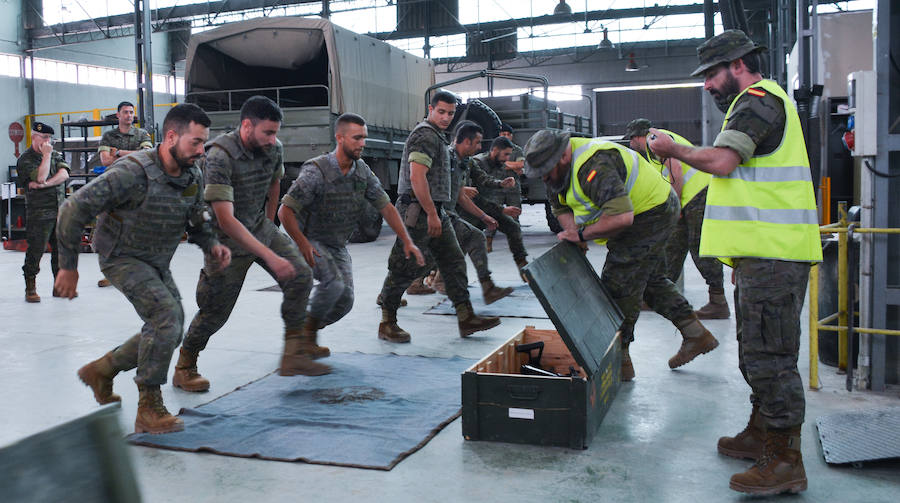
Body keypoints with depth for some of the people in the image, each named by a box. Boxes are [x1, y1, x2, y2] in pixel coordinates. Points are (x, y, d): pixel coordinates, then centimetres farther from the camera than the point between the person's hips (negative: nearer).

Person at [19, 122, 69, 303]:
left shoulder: (56, 155, 15)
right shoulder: (25, 159, -3)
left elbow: (64, 174, -2)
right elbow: (40, 177, -18)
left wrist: (45, 184, -15)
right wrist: (46, 155, -10)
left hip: (60, 211, 5)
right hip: (39, 212, -5)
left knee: (62, 248, 5)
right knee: (36, 249, -6)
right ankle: (30, 288, 5)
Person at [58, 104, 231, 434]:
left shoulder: (194, 176, -7)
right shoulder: (134, 173, -29)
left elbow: (196, 221, 10)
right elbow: (74, 209, -24)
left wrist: (212, 245, -11)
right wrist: (68, 265, -17)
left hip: (157, 262, 8)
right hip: (122, 258, -8)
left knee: (170, 332, 11)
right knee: (167, 314, -25)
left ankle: (101, 370, 33)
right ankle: (149, 411, -13)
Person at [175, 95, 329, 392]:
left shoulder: (273, 149, -8)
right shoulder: (219, 157, -28)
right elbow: (226, 220, -34)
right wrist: (269, 256, -37)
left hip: (262, 228, 6)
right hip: (229, 237, -6)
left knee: (300, 276, -10)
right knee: (216, 311, -2)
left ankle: (293, 356, -1)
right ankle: (184, 368, 21)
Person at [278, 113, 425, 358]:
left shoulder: (362, 171, -4)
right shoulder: (315, 171, -23)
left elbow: (386, 207, 1)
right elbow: (285, 211, -22)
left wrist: (407, 242, -5)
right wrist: (304, 245, -28)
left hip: (338, 246, 6)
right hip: (311, 241, -6)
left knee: (345, 301, -3)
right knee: (334, 283, -27)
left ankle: (306, 331, 20)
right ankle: (307, 332, -5)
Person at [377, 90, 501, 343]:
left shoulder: (437, 136, 21)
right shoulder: (425, 135, -12)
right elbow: (416, 176, -22)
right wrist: (431, 213, -22)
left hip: (435, 211, 10)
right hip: (418, 211, -10)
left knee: (454, 262, 7)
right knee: (406, 267, -4)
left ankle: (466, 319, 11)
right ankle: (387, 323, 6)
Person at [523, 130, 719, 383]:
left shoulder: (593, 167, -35)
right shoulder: (561, 168, -1)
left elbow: (622, 217, -43)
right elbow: (561, 206, 9)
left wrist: (582, 234, -32)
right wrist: (572, 233, -10)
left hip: (650, 215, -11)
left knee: (618, 288, -9)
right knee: (651, 280, 20)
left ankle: (619, 360, 1)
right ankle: (696, 334, 28)